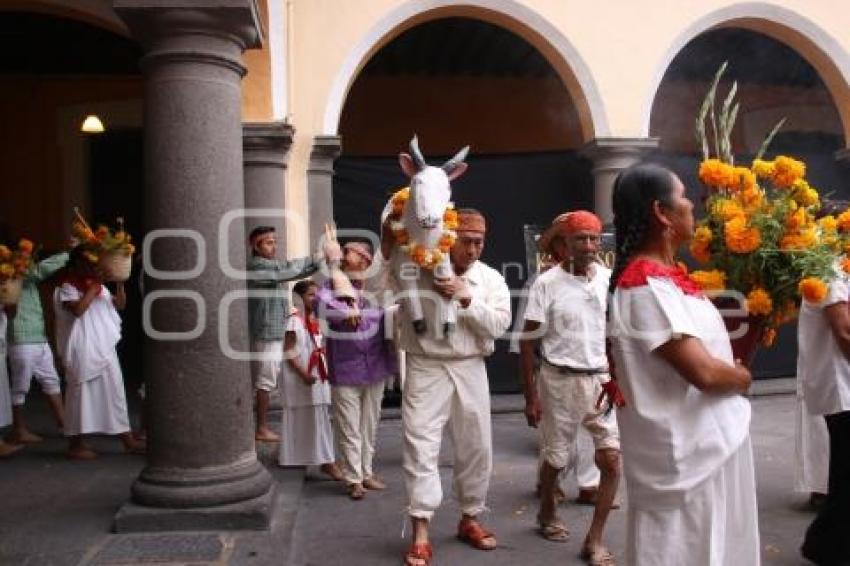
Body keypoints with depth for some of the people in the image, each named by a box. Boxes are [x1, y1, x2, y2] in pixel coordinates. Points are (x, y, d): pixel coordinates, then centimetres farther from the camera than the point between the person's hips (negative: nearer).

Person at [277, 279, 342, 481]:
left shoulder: (316, 320, 11)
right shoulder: (294, 320, -11)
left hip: (317, 375, 7)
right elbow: (288, 352, -15)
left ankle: (326, 461, 11)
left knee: (321, 416, 6)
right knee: (298, 418, 3)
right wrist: (303, 373, -20)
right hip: (298, 376, -7)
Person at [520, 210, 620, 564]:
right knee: (558, 458, 12)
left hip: (604, 379, 3)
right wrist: (531, 395, -7)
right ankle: (547, 514, 41)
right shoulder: (547, 283, -9)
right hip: (561, 381, -2)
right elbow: (528, 342, -6)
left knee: (613, 460, -6)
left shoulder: (610, 280, 0)